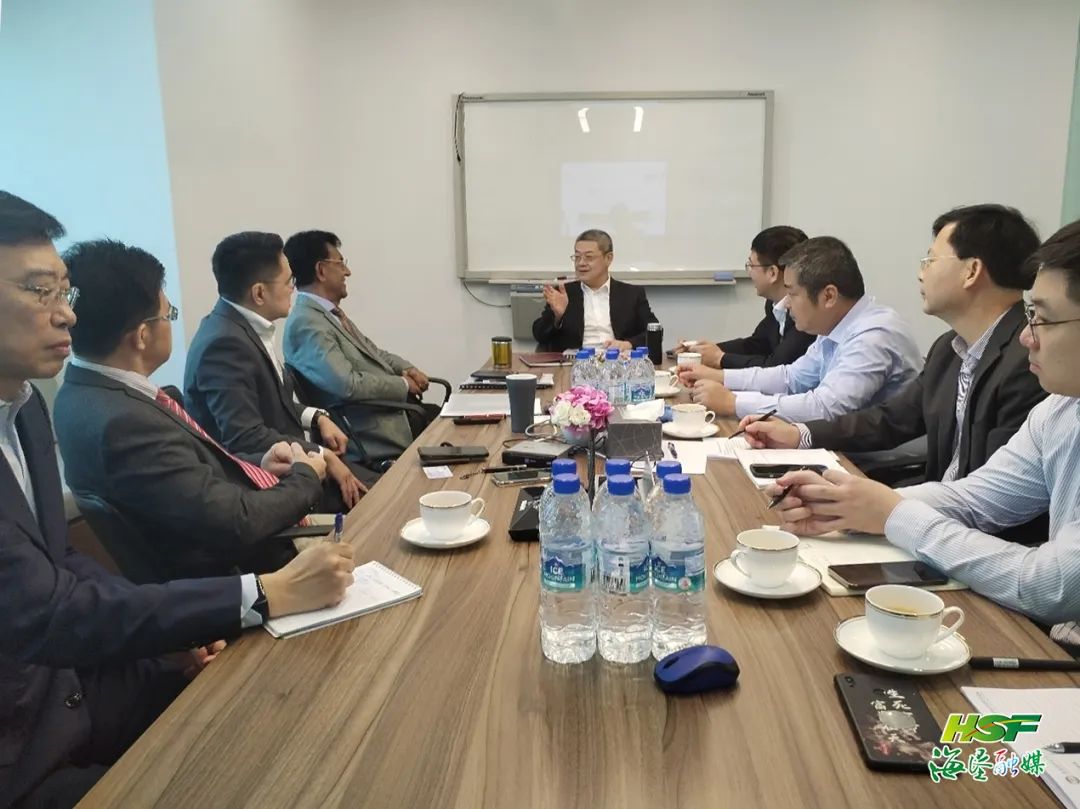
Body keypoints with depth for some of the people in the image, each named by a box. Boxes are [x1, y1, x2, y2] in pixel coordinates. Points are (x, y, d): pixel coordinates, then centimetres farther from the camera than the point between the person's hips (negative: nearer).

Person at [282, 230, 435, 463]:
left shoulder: (330, 312, 13)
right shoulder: (306, 323, -18)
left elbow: (371, 352, 22)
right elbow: (349, 385, -27)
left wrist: (407, 368, 3)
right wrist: (403, 384, -13)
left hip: (393, 406, 9)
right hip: (374, 434, -9)